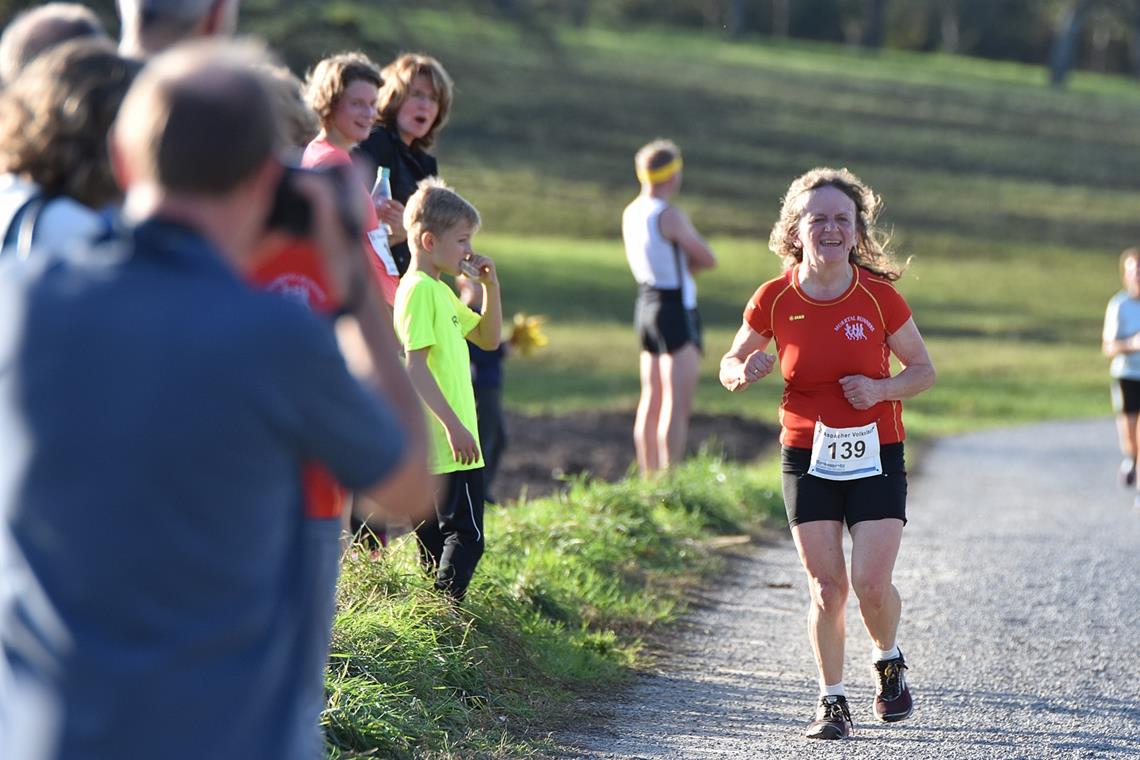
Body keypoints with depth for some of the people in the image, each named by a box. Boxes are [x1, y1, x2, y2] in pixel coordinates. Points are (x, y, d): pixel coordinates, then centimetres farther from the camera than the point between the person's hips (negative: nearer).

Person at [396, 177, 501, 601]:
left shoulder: (439, 291, 17)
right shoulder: (419, 290, -14)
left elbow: (488, 339, 26)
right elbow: (416, 365, -21)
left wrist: (491, 286, 12)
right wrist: (454, 425, -24)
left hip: (445, 443, 10)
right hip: (446, 443, -10)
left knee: (437, 535, 12)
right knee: (464, 535, -10)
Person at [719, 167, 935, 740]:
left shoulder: (879, 296, -7)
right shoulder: (774, 299, -4)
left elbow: (923, 370, 4)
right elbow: (730, 366, 8)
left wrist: (881, 388, -15)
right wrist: (746, 372, -15)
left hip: (876, 455, -1)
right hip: (808, 457, 1)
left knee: (870, 583, -10)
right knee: (826, 586, -3)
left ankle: (889, 661, 22)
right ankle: (832, 700, 14)